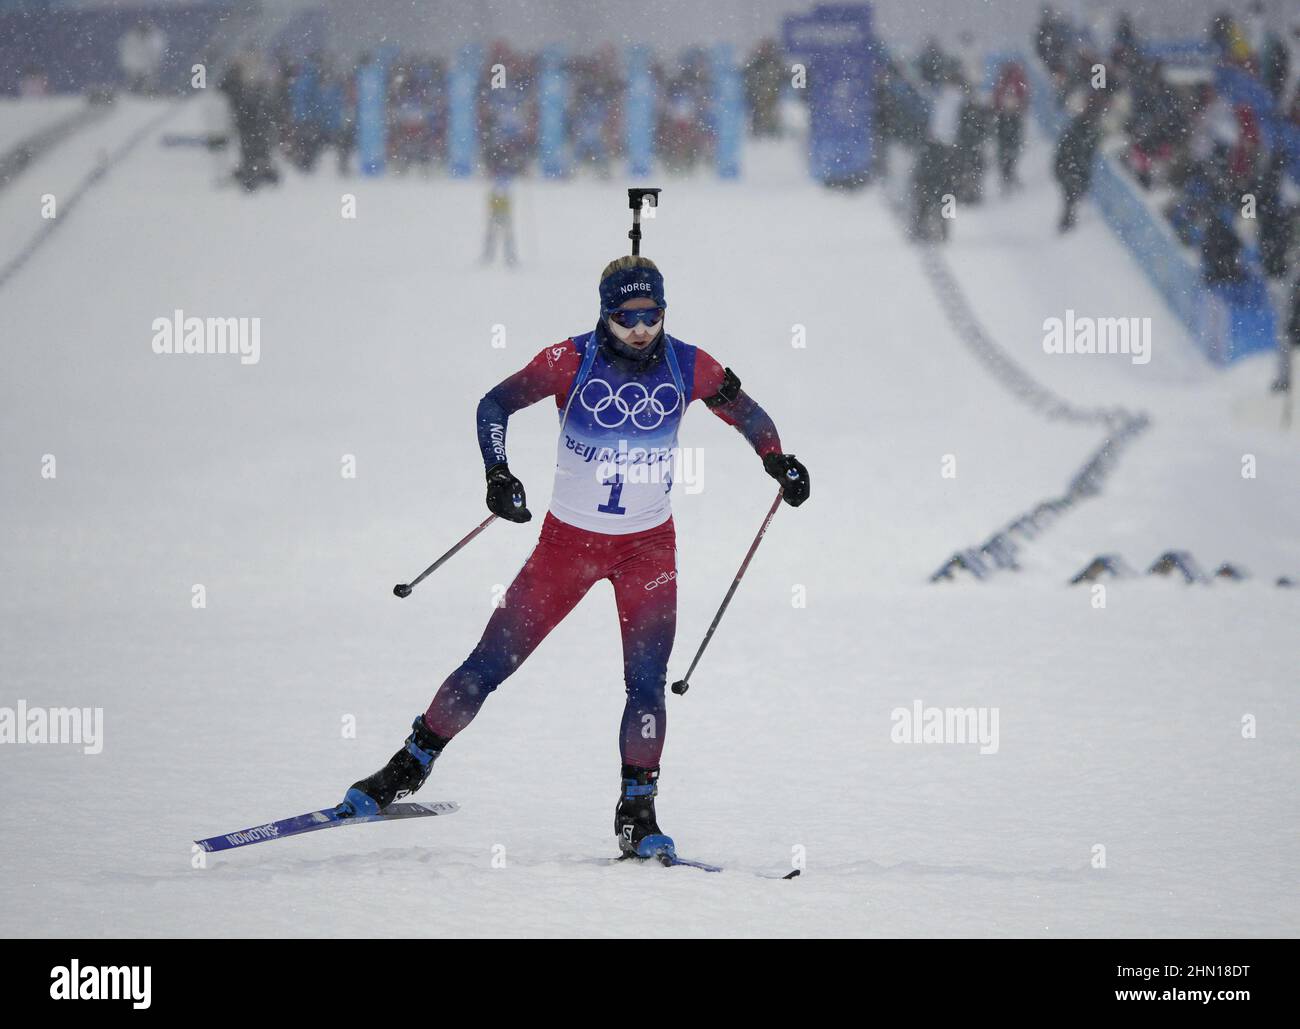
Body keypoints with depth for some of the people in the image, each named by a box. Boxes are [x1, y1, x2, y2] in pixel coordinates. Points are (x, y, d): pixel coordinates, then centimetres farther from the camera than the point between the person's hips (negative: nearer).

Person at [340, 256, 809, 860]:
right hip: (569, 538, -1)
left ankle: (637, 815, 0)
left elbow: (743, 410, 10)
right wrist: (498, 474, -23)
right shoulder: (573, 361, -14)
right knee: (492, 662, -1)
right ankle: (410, 767, 12)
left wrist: (778, 462, 0)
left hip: (648, 545, 1)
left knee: (646, 682, -9)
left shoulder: (687, 368, -8)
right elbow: (495, 405, -9)